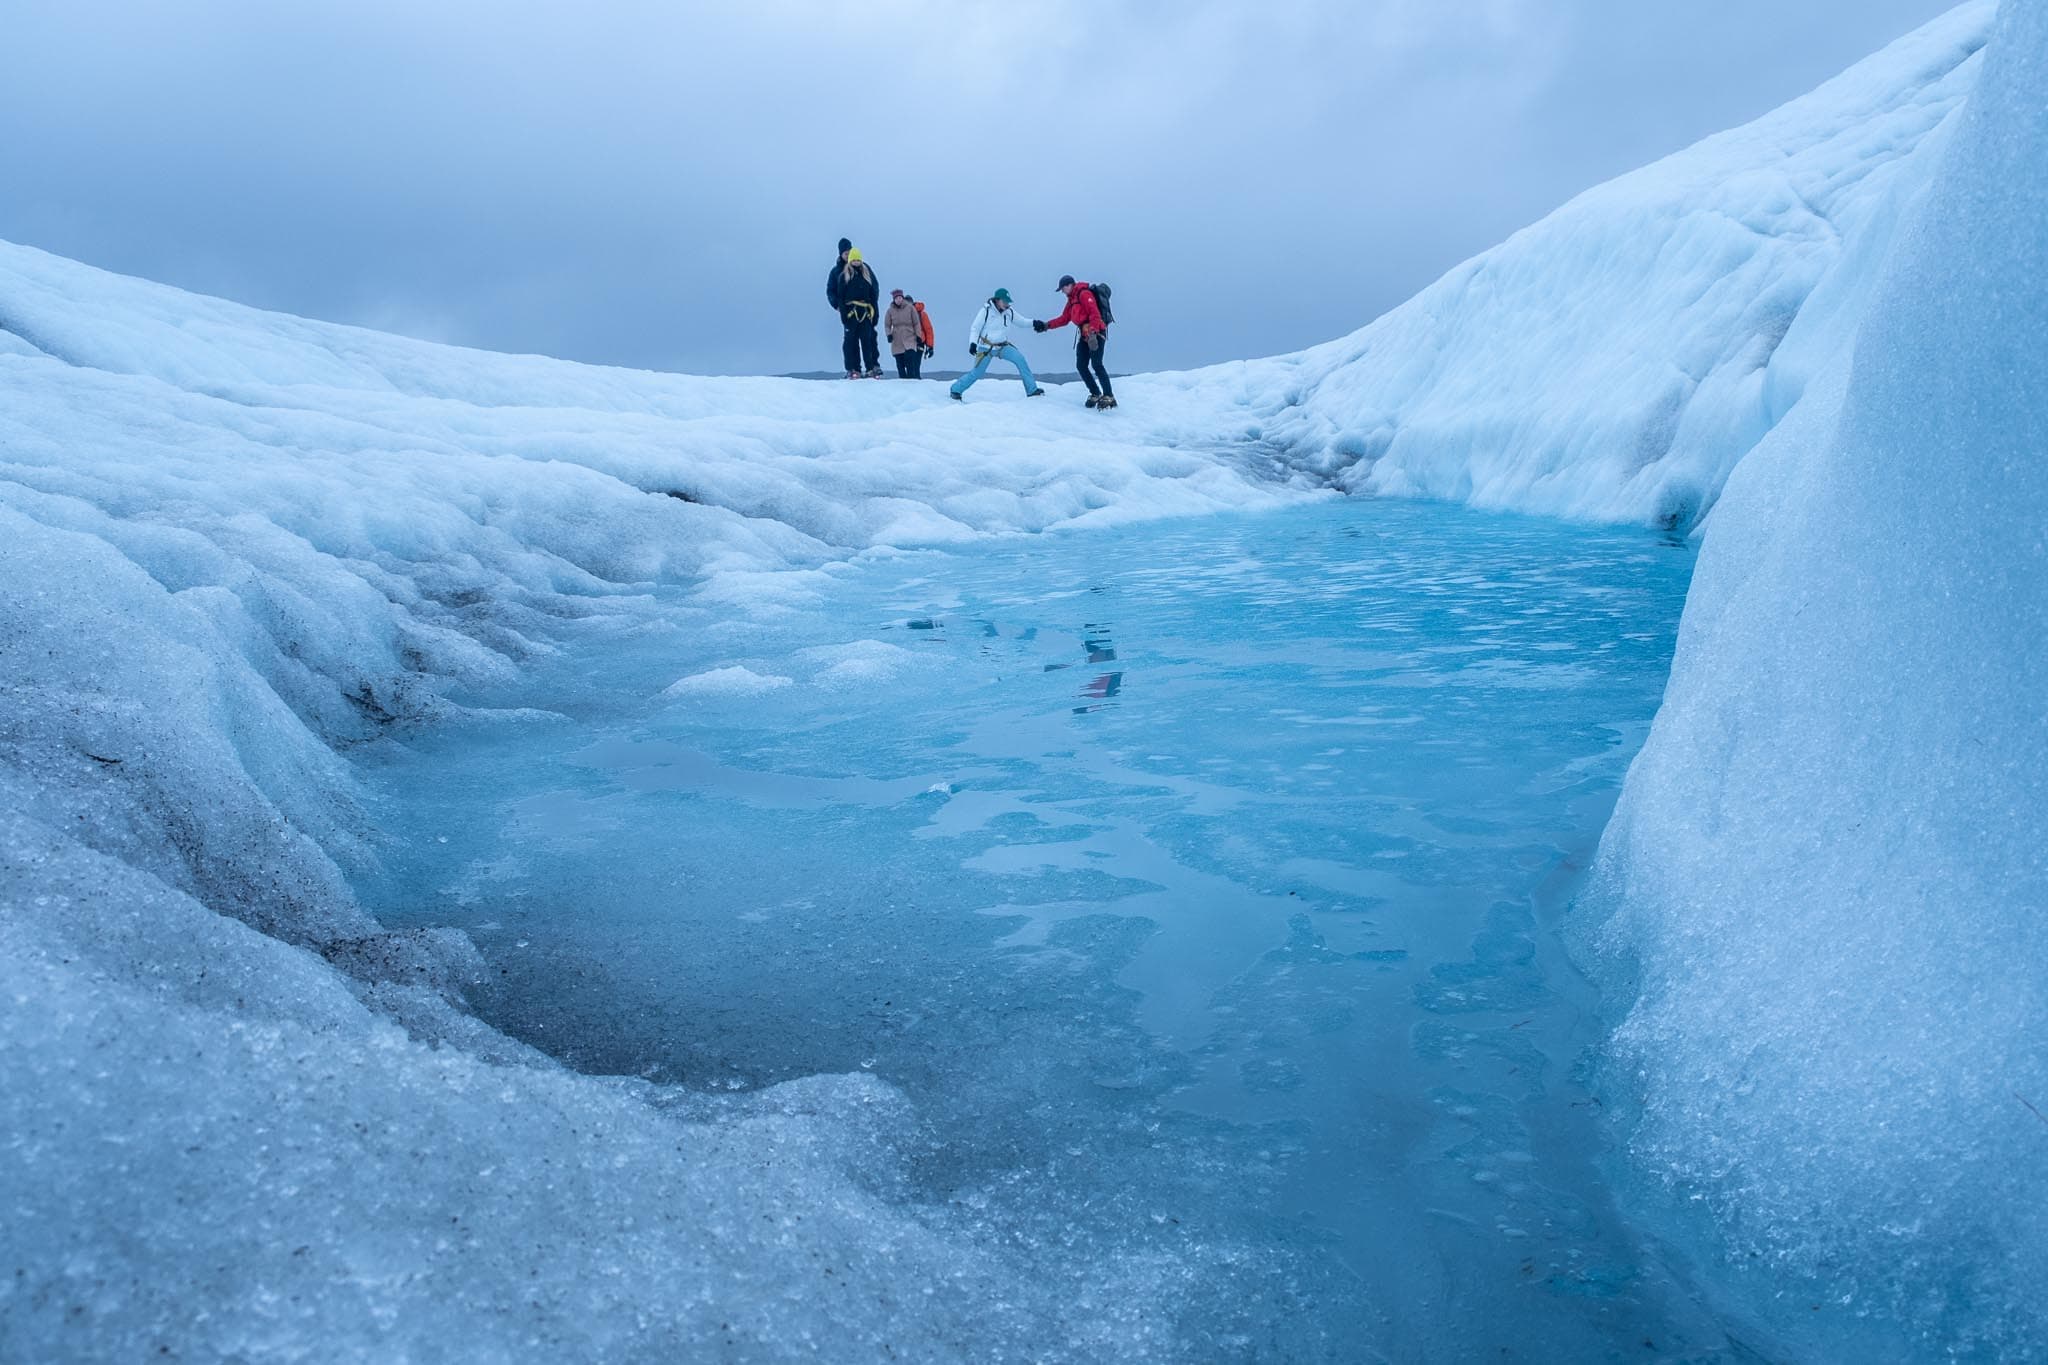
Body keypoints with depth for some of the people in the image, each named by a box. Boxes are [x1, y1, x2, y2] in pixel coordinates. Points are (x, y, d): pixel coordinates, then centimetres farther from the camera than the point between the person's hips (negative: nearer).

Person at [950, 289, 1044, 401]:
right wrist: (973, 343, -26)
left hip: (1003, 346, 4)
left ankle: (1031, 390, -11)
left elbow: (1021, 321, 8)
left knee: (1020, 359, -15)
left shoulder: (1009, 312, -1)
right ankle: (955, 390, 18)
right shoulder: (986, 311, -15)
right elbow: (975, 328, -12)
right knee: (977, 373, -4)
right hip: (986, 347, -4)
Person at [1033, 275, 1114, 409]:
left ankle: (1108, 397, -22)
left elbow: (1095, 314, -18)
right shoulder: (1072, 299, 22)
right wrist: (1046, 325, 18)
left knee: (1096, 364, -19)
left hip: (1096, 333, -10)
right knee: (1081, 365, 3)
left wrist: (1092, 334, -27)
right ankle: (1096, 394, 9)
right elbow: (1064, 319, 26)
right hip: (1085, 334, 10)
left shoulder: (1084, 294, -8)